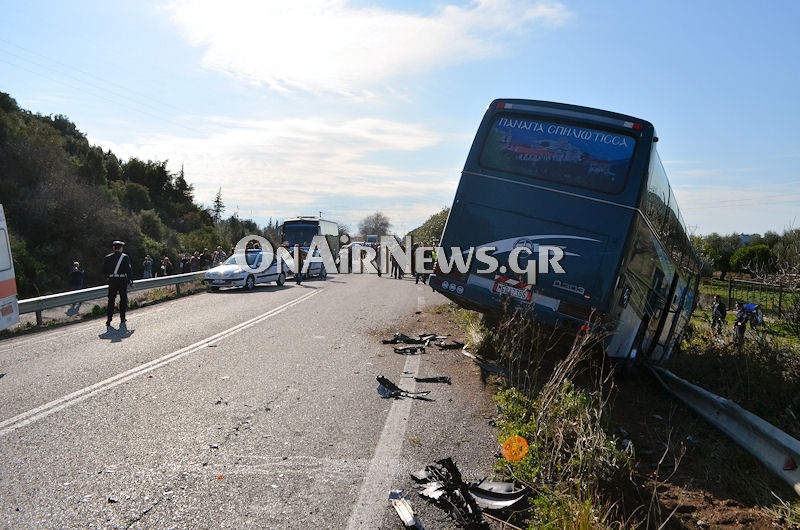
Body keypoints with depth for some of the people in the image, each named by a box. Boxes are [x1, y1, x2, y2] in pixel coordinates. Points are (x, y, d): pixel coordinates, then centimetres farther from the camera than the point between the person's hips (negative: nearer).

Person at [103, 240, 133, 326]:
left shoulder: (108, 257, 4)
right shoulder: (125, 257, -5)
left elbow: (104, 270, 7)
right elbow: (128, 270, -7)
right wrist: (130, 282, -2)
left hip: (112, 280, 2)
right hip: (122, 280, -2)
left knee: (111, 300, 4)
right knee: (123, 299, 10)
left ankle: (108, 319, -2)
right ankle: (122, 318, 15)